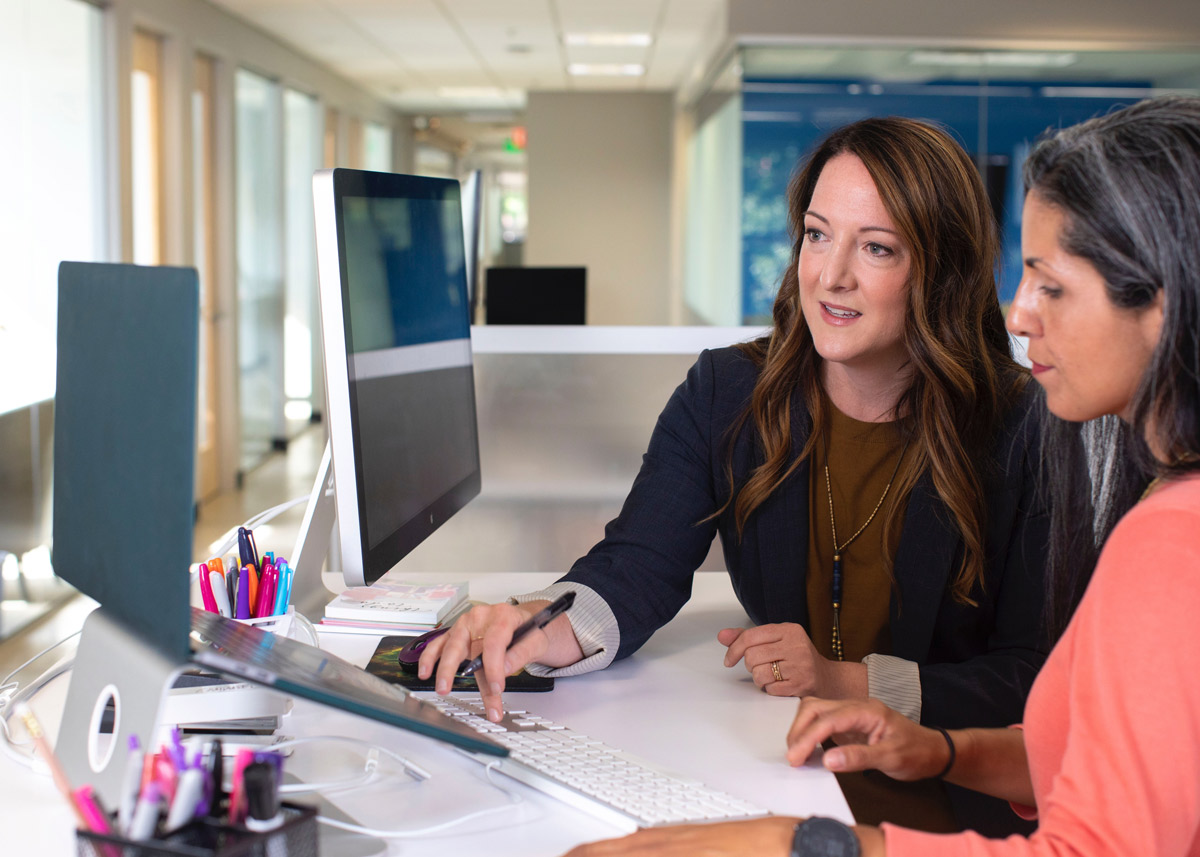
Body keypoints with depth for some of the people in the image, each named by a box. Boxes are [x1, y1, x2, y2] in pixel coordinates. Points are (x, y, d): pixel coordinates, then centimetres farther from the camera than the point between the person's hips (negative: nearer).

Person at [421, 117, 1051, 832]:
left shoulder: (1023, 430, -6)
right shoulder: (725, 395, 5)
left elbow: (1038, 678, -5)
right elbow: (643, 563, -7)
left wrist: (850, 682, -15)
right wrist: (550, 627, -29)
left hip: (948, 794, -3)